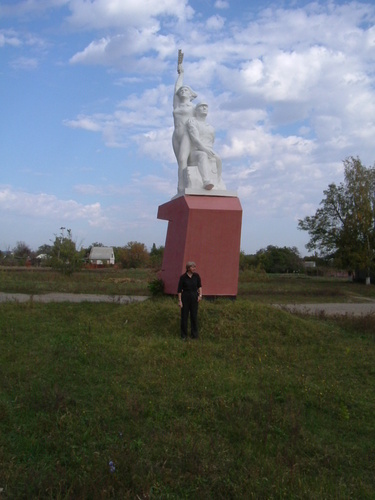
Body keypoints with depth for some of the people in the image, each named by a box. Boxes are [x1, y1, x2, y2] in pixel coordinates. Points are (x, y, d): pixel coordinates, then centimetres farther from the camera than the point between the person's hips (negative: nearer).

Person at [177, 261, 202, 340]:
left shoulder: (196, 276, -2)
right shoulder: (183, 277, -10)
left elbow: (199, 286, 5)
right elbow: (179, 290, -6)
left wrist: (200, 295, -10)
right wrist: (179, 301, -8)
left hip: (194, 297, 2)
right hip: (185, 297, -2)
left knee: (194, 316, 7)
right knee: (184, 316, 4)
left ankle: (194, 334, 19)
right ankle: (184, 335, 16)